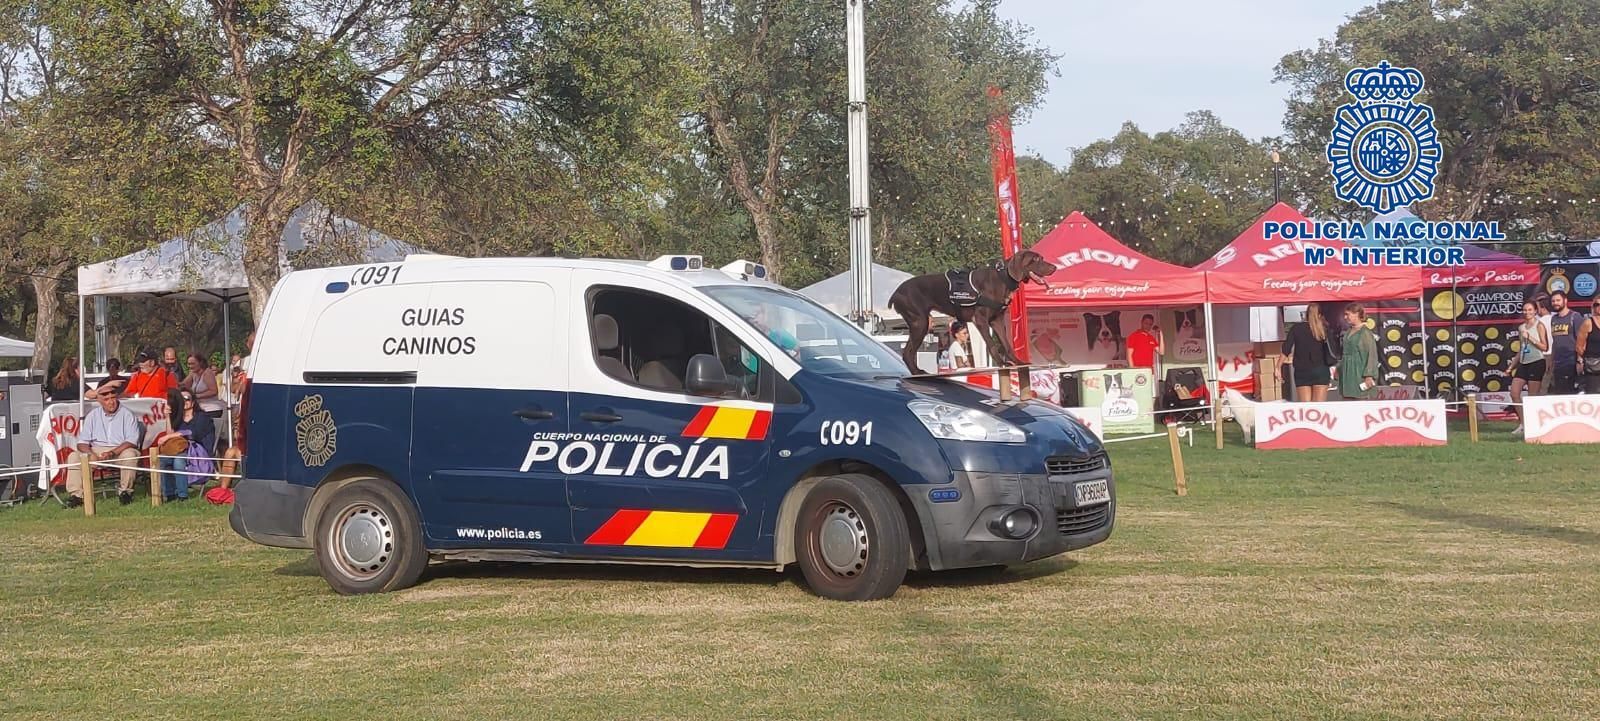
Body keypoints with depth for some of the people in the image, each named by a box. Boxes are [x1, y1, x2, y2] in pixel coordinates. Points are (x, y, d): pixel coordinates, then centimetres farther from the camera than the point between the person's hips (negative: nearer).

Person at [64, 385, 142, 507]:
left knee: (130, 454, -36)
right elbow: (82, 442, 6)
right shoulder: (93, 416, 10)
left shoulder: (127, 415, -1)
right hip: (96, 451, 3)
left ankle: (125, 491, -19)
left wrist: (113, 453, -26)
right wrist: (91, 454, -17)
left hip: (120, 450, -3)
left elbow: (132, 441, -12)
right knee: (74, 456, -18)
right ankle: (76, 494, -20)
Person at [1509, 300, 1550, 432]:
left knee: (1533, 397, -6)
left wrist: (1529, 337, -15)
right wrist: (1511, 366, 19)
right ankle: (1522, 423, 5)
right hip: (1523, 363, 7)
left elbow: (1544, 347, -9)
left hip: (1536, 362, -7)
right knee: (1514, 393, -3)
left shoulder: (1539, 325, -3)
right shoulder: (1521, 327, 15)